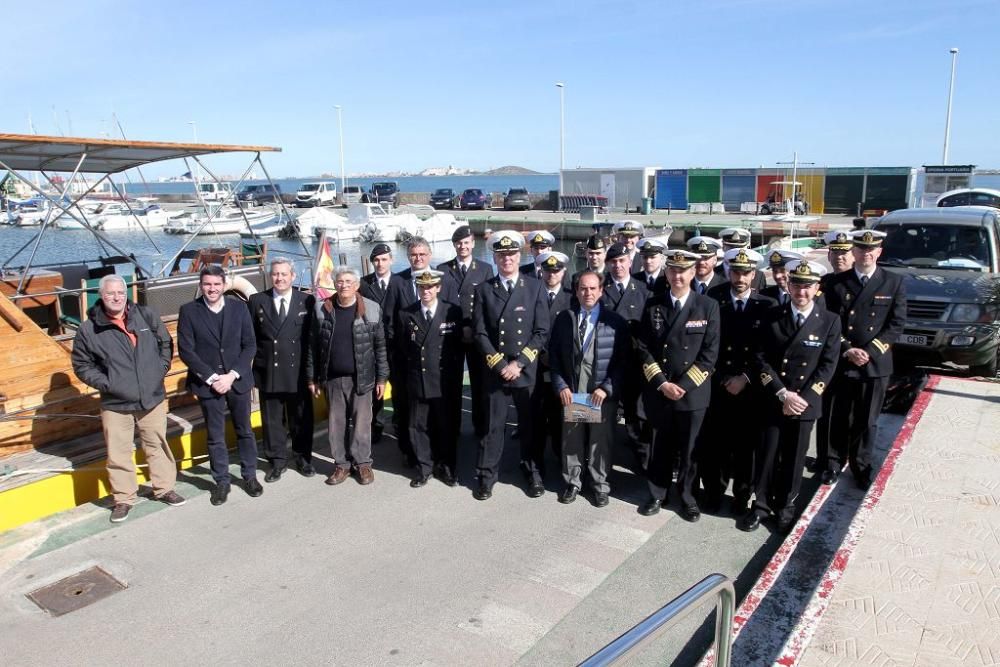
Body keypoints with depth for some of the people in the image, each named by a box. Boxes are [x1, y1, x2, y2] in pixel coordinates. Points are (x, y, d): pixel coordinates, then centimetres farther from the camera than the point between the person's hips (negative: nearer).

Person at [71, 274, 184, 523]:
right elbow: (81, 365, 3)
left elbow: (166, 343, 10)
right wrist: (105, 383, -8)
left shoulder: (146, 315, -3)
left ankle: (164, 488, 29)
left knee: (157, 445, 14)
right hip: (115, 403, -1)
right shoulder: (89, 329, -6)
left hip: (152, 398, 1)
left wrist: (160, 370, 1)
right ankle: (123, 498, 21)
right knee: (118, 453, 6)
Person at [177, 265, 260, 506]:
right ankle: (222, 481, 22)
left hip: (238, 380, 1)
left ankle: (249, 476, 27)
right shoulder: (189, 311, -5)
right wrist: (211, 377, -13)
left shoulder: (239, 307, -2)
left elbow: (250, 345, -2)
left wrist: (232, 375, -12)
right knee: (215, 436, 8)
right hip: (208, 383, -1)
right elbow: (186, 350, -7)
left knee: (244, 431, 12)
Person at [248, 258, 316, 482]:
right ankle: (277, 461, 26)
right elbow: (250, 337, 5)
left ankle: (303, 458, 30)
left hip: (298, 372, -1)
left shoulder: (307, 301, -1)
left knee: (301, 418, 12)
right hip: (268, 372, 1)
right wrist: (256, 361, -1)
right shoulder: (257, 300, 3)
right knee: (272, 420, 11)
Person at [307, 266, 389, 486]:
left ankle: (363, 463, 19)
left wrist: (382, 377, -3)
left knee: (361, 422, 4)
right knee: (336, 423, 9)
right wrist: (312, 377, 4)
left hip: (361, 377, -2)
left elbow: (380, 346, -1)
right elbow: (314, 346, 5)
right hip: (332, 378, 2)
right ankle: (341, 464, 22)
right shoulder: (322, 309, 0)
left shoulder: (372, 309, -4)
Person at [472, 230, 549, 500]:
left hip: (528, 370, 0)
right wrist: (500, 364, -10)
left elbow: (542, 332, -3)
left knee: (530, 424, 10)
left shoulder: (535, 287, 1)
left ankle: (533, 472, 27)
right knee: (493, 425, 6)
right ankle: (487, 475, 20)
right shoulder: (484, 290, 2)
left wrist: (519, 363, -11)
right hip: (495, 370, 0)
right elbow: (480, 333, -1)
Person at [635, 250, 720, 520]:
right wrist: (662, 383, -11)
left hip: (693, 392, -1)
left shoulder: (708, 307, -4)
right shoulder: (653, 305, 2)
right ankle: (657, 493, 30)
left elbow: (710, 354, -7)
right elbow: (643, 348, -1)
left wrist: (683, 385, -13)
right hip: (658, 391, 1)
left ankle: (687, 496, 30)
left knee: (689, 448, 11)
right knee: (660, 446, 13)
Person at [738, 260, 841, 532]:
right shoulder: (772, 316, -2)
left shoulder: (830, 321, -2)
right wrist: (783, 394, -14)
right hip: (772, 401, 0)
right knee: (767, 456, 6)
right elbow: (760, 359, -5)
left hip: (806, 403, 0)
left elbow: (827, 366, -5)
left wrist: (803, 398, -14)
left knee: (794, 458, 10)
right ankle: (761, 505, 23)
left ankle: (786, 507, 27)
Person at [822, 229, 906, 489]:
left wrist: (869, 351, -12)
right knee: (840, 418, 9)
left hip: (876, 363, 0)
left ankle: (861, 466, 25)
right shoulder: (837, 282, 2)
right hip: (842, 362, 0)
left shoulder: (894, 282, 1)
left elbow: (896, 324, -3)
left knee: (867, 420, 10)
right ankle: (835, 463, 24)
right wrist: (847, 350, -12)